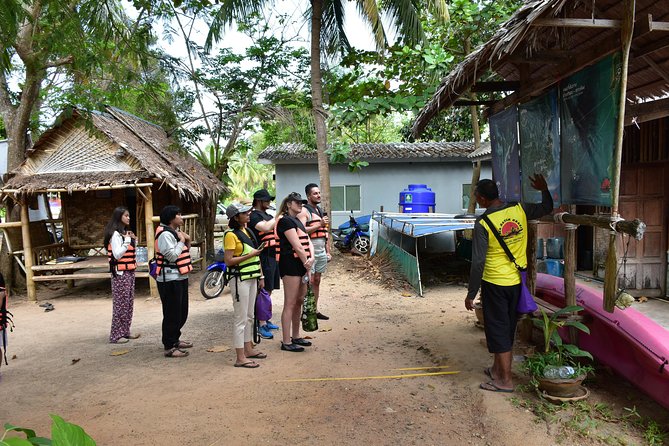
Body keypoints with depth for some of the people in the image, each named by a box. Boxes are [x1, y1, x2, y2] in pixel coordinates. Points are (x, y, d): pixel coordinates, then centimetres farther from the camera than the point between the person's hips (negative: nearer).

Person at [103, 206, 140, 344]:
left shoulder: (125, 232, 15)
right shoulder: (115, 234, -13)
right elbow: (117, 255, -21)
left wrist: (134, 240, 7)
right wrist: (127, 240, -17)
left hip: (129, 272, 9)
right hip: (120, 273, -9)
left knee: (129, 302, 12)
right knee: (120, 303, -4)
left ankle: (125, 331, 20)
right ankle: (115, 335, 4)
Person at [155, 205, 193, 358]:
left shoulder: (175, 232, 17)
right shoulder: (165, 234, -15)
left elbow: (184, 253, 21)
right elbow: (172, 256, -23)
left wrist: (188, 241, 4)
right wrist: (181, 241, -12)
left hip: (180, 278, 11)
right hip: (170, 280, -11)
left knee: (182, 312, 18)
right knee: (172, 314, -5)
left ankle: (174, 339, 32)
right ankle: (169, 347, 3)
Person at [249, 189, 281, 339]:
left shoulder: (267, 215, 19)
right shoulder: (254, 216, -10)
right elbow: (266, 227, -28)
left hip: (273, 255, 9)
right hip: (264, 257, -9)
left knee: (269, 290, 16)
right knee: (264, 291, -8)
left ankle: (265, 320, 27)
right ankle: (261, 325, -4)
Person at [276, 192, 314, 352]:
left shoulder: (297, 221, 20)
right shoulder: (285, 220, -9)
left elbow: (308, 242, 10)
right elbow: (297, 246, -15)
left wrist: (311, 258, -9)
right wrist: (308, 266, -14)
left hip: (301, 265, 9)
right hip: (290, 263, -9)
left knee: (299, 302, 14)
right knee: (290, 304, -5)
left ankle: (295, 337, 26)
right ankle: (286, 342, 1)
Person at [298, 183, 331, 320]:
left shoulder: (321, 211, 19)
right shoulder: (304, 211, -7)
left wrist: (328, 252, 19)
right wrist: (319, 224, -20)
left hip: (321, 251, 8)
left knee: (317, 281, 11)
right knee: (309, 282, -8)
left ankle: (315, 310, 17)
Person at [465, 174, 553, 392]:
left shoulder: (483, 223, -19)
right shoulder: (519, 210, -4)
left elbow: (478, 263, -18)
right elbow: (546, 209, 16)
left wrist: (471, 294, -11)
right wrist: (544, 190, 26)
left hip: (494, 284, -6)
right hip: (516, 281, 7)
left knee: (498, 330, 5)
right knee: (507, 328, 19)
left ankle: (505, 380, 13)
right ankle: (497, 368, 36)